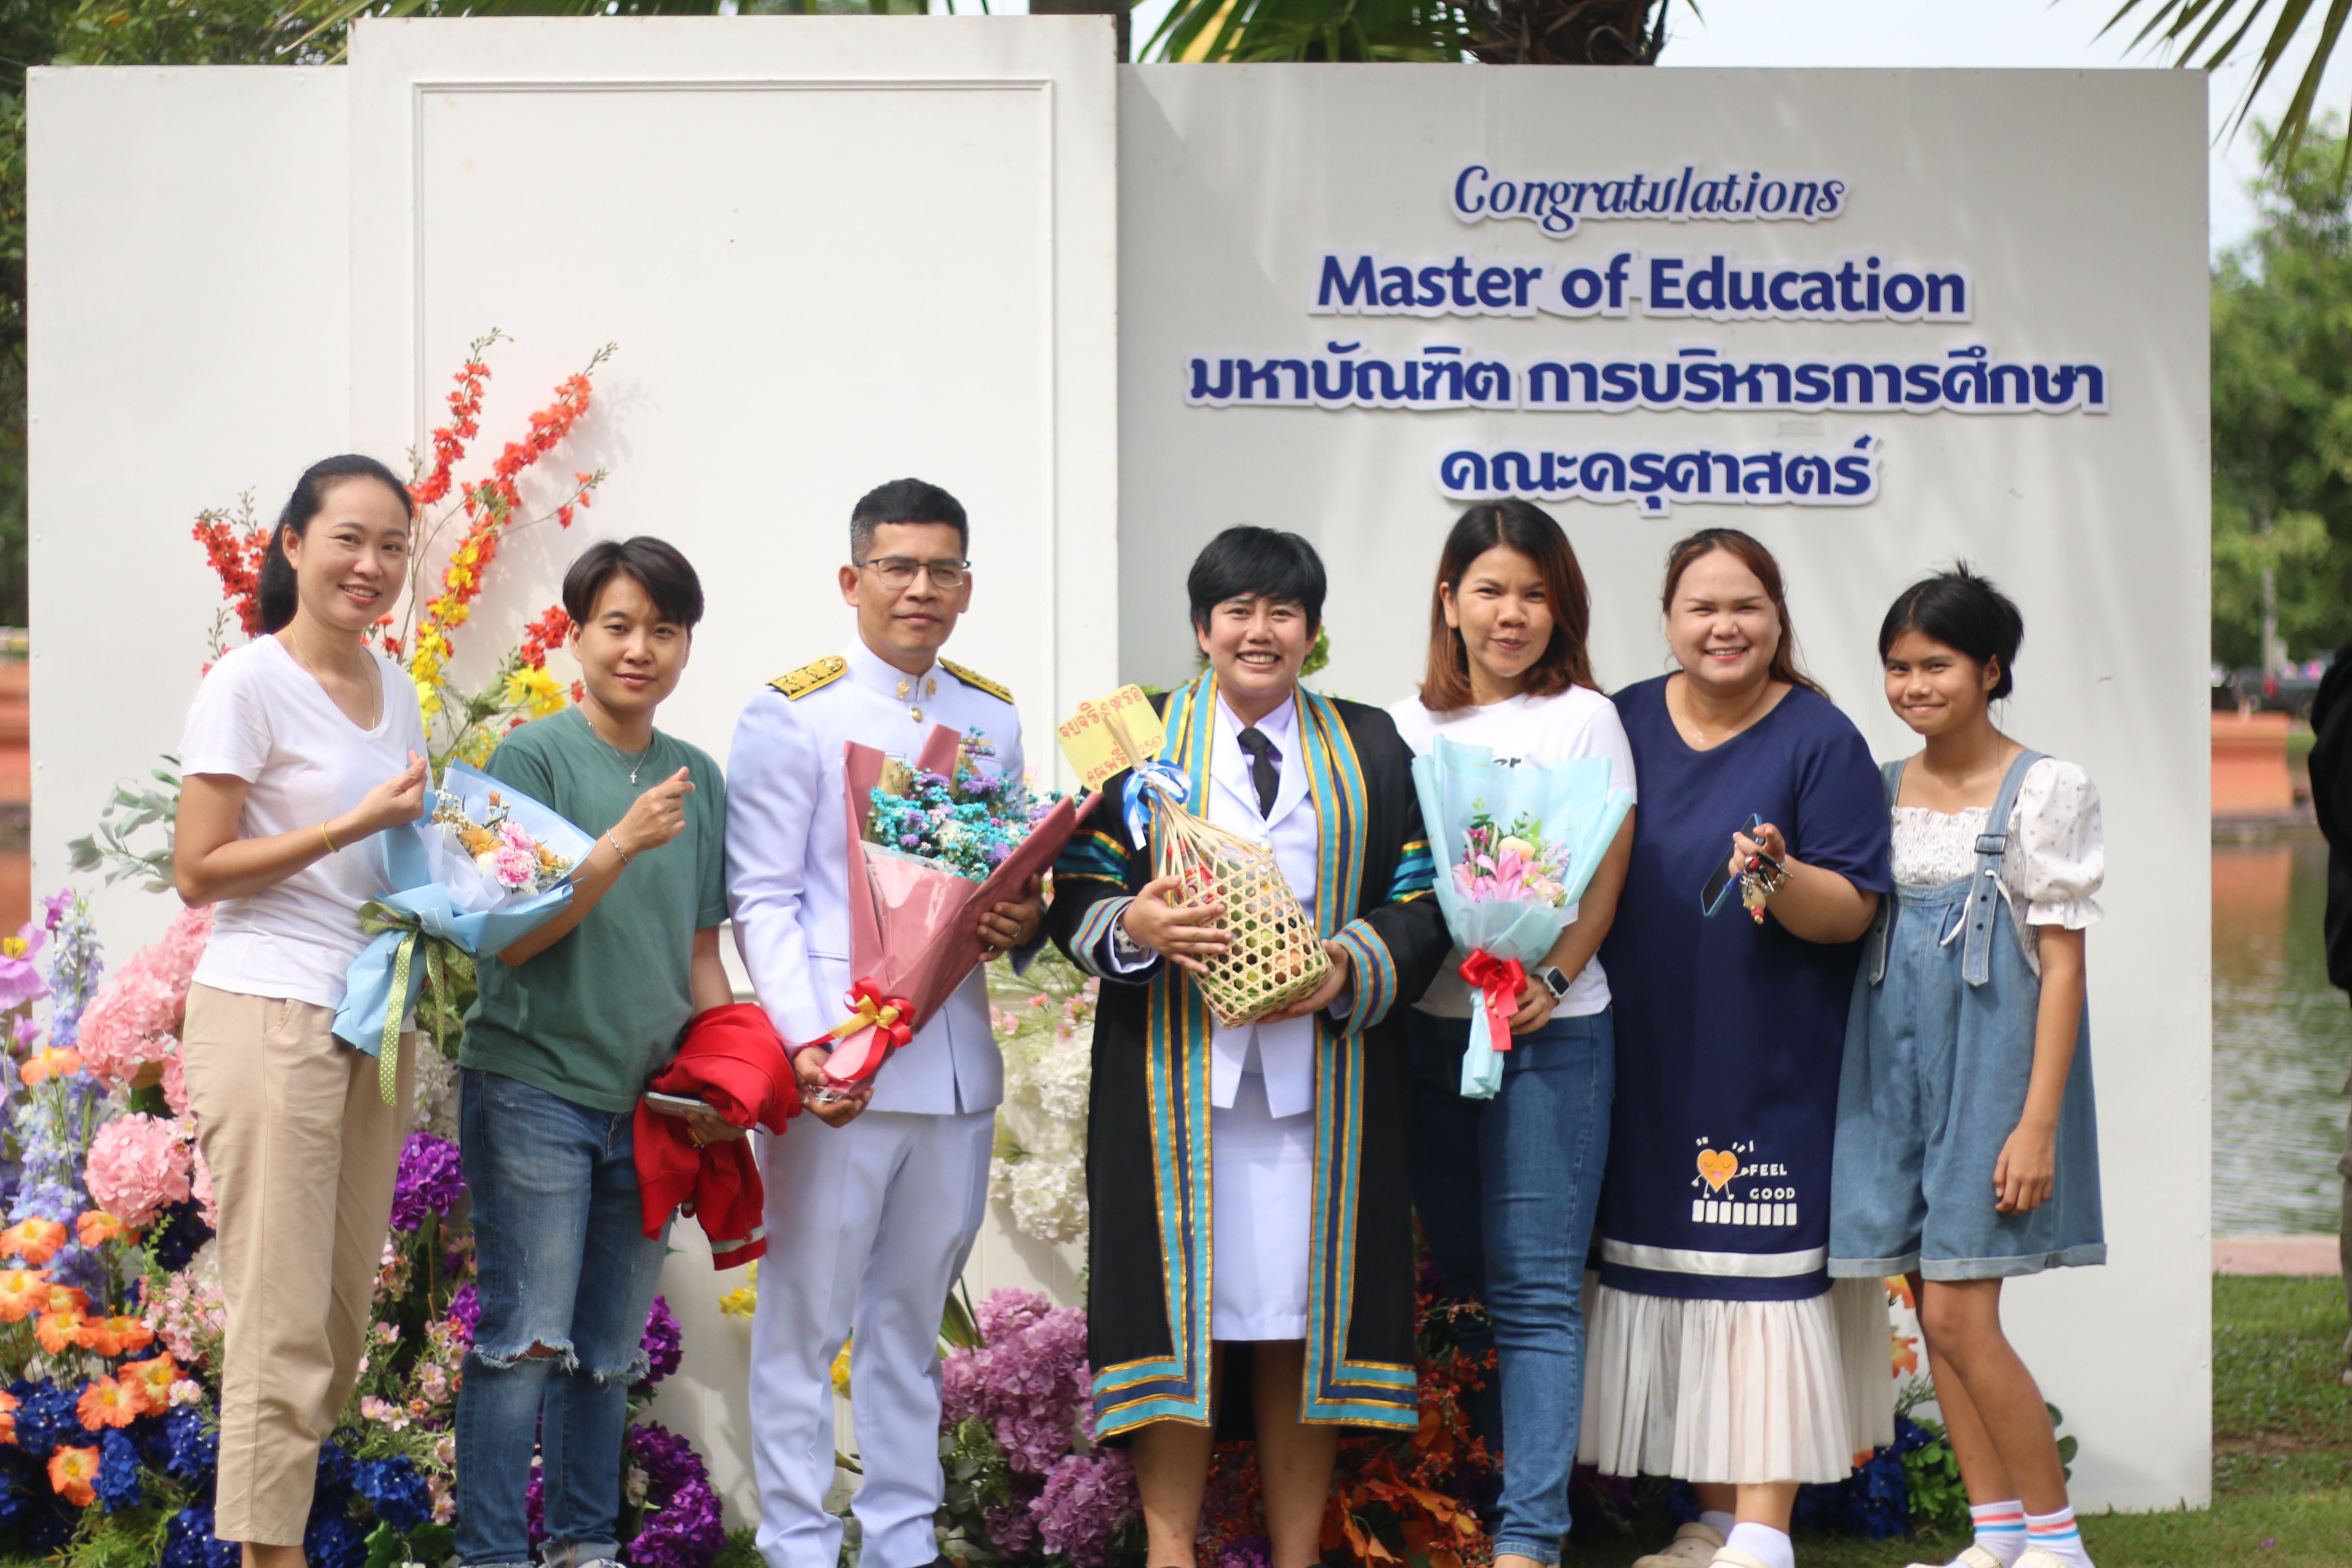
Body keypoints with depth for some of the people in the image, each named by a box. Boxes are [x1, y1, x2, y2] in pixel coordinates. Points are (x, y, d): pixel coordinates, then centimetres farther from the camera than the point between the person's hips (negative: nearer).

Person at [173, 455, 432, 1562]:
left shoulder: (394, 692, 13)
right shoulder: (248, 685, -8)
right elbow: (197, 872, -10)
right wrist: (360, 823, -16)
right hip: (271, 1013, -7)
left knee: (345, 1309, 9)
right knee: (283, 1315, -7)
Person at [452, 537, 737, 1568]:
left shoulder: (698, 778, 11)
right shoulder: (535, 757, -6)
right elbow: (513, 935, -12)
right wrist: (624, 843, -22)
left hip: (646, 1098, 5)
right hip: (536, 1086, -5)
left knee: (610, 1348, 11)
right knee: (525, 1339, -8)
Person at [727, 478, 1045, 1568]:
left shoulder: (994, 720, 14)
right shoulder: (793, 715, -3)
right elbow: (762, 900, -7)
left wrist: (1024, 920, -4)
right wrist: (808, 1044, -18)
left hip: (957, 1060, 5)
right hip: (839, 1061, -5)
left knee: (912, 1314, 13)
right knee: (808, 1313, 0)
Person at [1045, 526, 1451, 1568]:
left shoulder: (1368, 749, 13)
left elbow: (1420, 904, 8)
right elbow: (1074, 897, 3)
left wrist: (1353, 965, -11)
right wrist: (1136, 927, -18)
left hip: (1321, 1078, 1)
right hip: (1176, 1078, -1)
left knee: (1302, 1321, 2)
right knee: (1183, 1308, -4)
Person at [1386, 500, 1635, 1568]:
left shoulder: (1583, 718, 2)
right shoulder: (1411, 725, 12)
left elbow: (1605, 880, -3)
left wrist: (1551, 980, -17)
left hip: (1551, 1031, -4)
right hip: (1427, 1025, 4)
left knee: (1536, 1287, -7)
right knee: (1460, 1269, 10)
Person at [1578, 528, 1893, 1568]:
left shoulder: (1820, 740, -4)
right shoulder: (1621, 725, 9)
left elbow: (1852, 910, -8)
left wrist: (1778, 876, -27)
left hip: (1772, 1064, -4)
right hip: (1648, 1064, 4)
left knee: (1762, 1277, -8)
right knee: (1675, 1277, 7)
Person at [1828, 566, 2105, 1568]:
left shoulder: (2045, 791, -6)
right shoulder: (1881, 792, 9)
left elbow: (2063, 965, -8)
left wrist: (2039, 1121, -14)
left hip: (1991, 1064, -6)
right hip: (1895, 1069, 6)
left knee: (1959, 1318, -10)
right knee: (1935, 1315, 6)